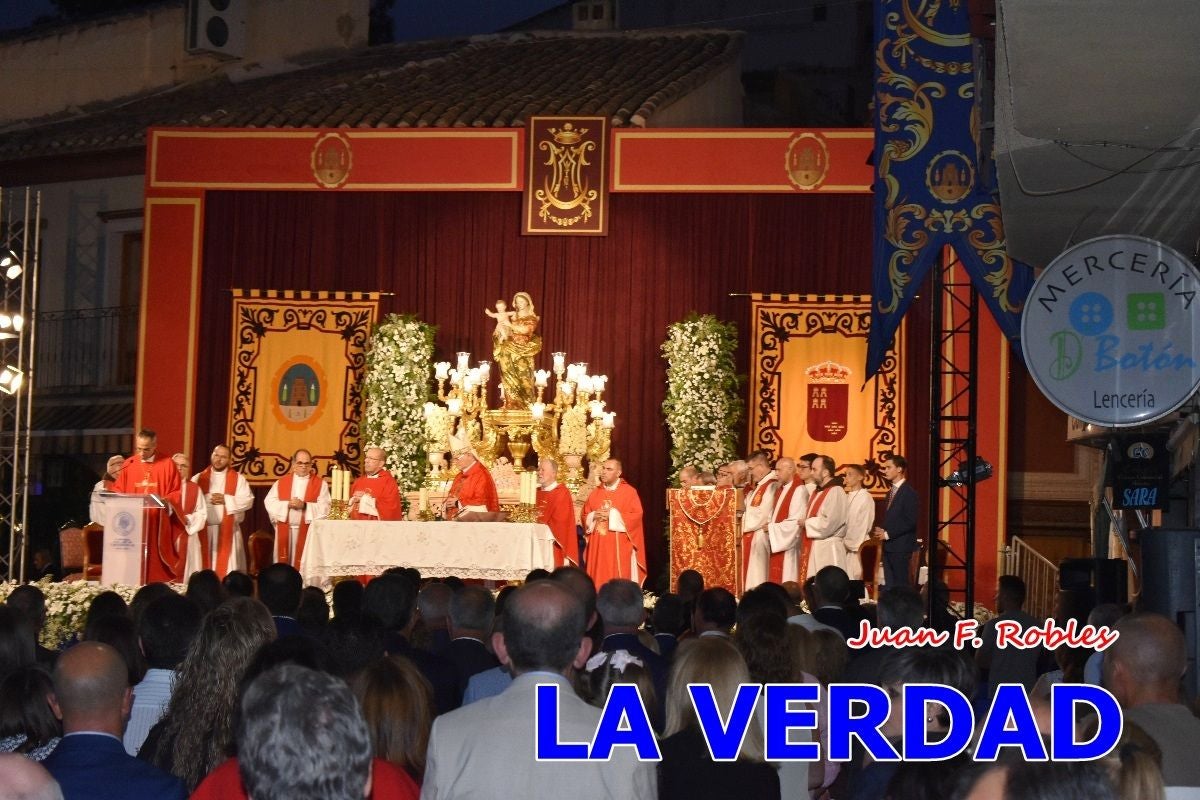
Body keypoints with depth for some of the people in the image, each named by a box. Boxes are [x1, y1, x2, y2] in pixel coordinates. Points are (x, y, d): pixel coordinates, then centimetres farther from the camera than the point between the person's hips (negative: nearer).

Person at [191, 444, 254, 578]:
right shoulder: (198, 478, 12)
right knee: (204, 566, 1)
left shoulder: (238, 478, 7)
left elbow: (248, 500, -4)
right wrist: (207, 499, -13)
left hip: (228, 531, -2)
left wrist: (226, 500, -13)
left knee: (227, 566, -6)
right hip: (204, 529, 2)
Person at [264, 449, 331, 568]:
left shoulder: (320, 483, 4)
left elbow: (325, 507, -5)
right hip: (285, 531, 2)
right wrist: (287, 504, -12)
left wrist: (304, 505, -17)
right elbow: (269, 502, 4)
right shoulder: (281, 482, 12)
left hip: (308, 532, -2)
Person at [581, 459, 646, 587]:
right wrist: (594, 516, -7)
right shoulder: (595, 492, 14)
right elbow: (585, 516, 15)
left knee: (619, 580, -7)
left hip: (619, 546, -4)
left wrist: (612, 515, -14)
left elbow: (636, 515, -9)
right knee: (598, 578, 1)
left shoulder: (629, 491, 0)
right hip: (598, 546, 4)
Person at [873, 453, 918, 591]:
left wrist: (888, 534, -13)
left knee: (901, 584, -6)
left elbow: (910, 521, -16)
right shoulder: (891, 492, 16)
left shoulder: (909, 492, -11)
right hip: (888, 546, 8)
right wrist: (881, 530, 2)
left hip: (901, 546, -8)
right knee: (889, 584, 8)